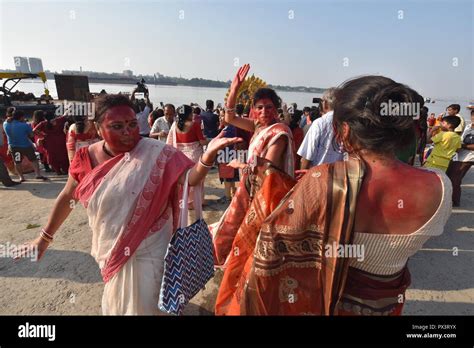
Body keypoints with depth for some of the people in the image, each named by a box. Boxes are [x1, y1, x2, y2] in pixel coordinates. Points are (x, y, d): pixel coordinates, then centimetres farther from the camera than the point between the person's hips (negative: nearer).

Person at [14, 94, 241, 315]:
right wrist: (45, 237, 11)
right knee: (116, 302, 29)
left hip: (148, 250, -4)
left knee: (145, 305, 14)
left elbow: (190, 178, -28)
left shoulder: (155, 153, -20)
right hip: (110, 250, 4)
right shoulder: (87, 157, -10)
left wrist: (208, 155, -48)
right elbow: (67, 197, 3)